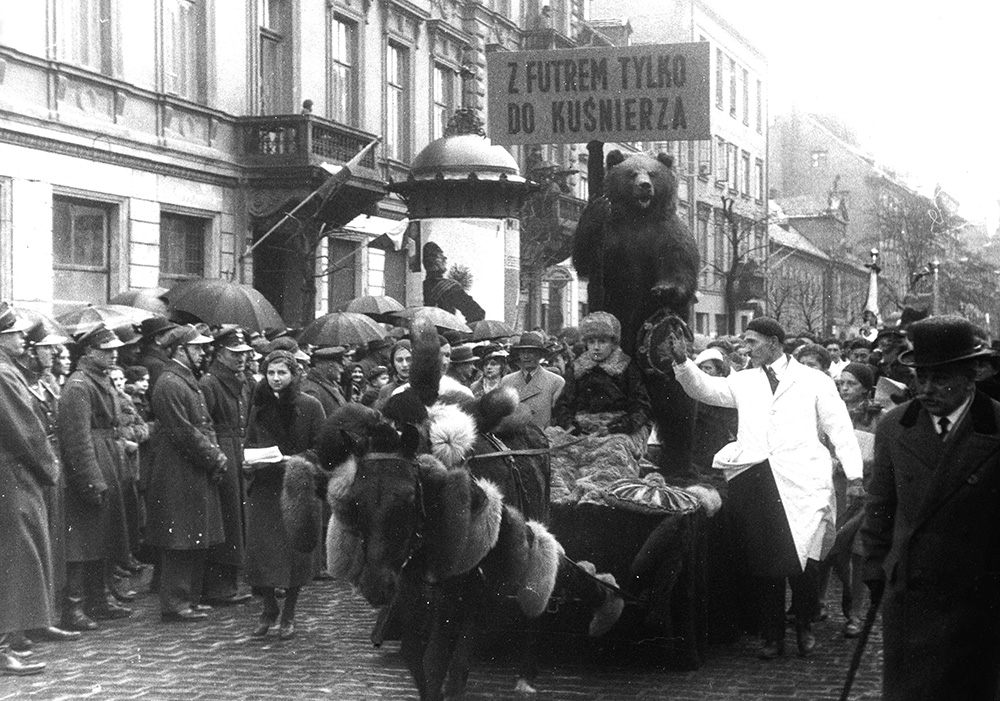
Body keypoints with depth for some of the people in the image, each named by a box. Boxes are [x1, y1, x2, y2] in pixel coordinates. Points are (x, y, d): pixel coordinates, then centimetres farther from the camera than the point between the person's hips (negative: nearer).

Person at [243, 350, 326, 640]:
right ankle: (269, 608, 17)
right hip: (262, 488, 3)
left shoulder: (310, 406, -2)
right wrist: (250, 463, -1)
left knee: (294, 549, 0)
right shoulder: (259, 406, 10)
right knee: (259, 549, -2)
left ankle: (289, 614, 14)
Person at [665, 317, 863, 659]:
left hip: (801, 479, -3)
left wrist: (855, 476, 0)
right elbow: (706, 389, 9)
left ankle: (804, 626, 10)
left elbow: (840, 429, 9)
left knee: (799, 558, -11)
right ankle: (771, 635, 12)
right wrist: (682, 362, -8)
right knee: (762, 560, 1)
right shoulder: (744, 381, 21)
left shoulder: (814, 381, 13)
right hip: (752, 475, 3)